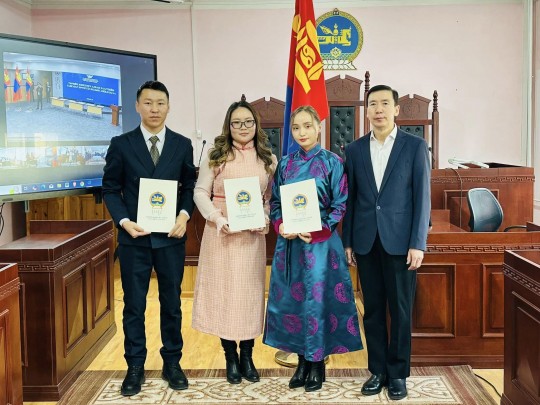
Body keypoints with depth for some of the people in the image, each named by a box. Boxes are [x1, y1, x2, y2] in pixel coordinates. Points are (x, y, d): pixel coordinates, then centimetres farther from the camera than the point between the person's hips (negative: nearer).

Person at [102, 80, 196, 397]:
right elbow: (110, 189, 2)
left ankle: (172, 363, 25)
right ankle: (135, 367, 19)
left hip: (171, 237, 1)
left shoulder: (183, 144, 4)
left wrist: (184, 215, -10)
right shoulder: (121, 144, 0)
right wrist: (125, 221, -12)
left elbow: (190, 186, 7)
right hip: (134, 237, -1)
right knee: (134, 305, 7)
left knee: (172, 302, 10)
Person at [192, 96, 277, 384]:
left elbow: (273, 197, 8)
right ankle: (230, 357, 17)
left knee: (250, 290, 6)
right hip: (221, 233, -1)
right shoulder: (216, 155, 1)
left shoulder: (268, 159, 6)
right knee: (223, 289, 4)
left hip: (253, 234, 1)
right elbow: (200, 192, 0)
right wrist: (216, 218, -14)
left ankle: (247, 357, 19)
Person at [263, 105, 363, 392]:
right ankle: (302, 361, 21)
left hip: (320, 242, -4)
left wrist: (318, 230, -16)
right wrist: (280, 226, -7)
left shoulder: (332, 162, -3)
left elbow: (341, 204, -5)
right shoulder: (285, 163, 8)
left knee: (317, 299, 1)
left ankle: (317, 363, 15)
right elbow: (275, 202, 11)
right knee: (292, 298, 7)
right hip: (289, 242, 4)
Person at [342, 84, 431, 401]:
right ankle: (378, 370, 21)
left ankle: (398, 374, 18)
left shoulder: (415, 146, 0)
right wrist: (347, 242, 5)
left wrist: (418, 244, -10)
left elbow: (422, 197, -4)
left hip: (400, 241, -3)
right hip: (366, 242, 3)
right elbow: (350, 198, 9)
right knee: (373, 310, 9)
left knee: (400, 311, 5)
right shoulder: (355, 149, 8)